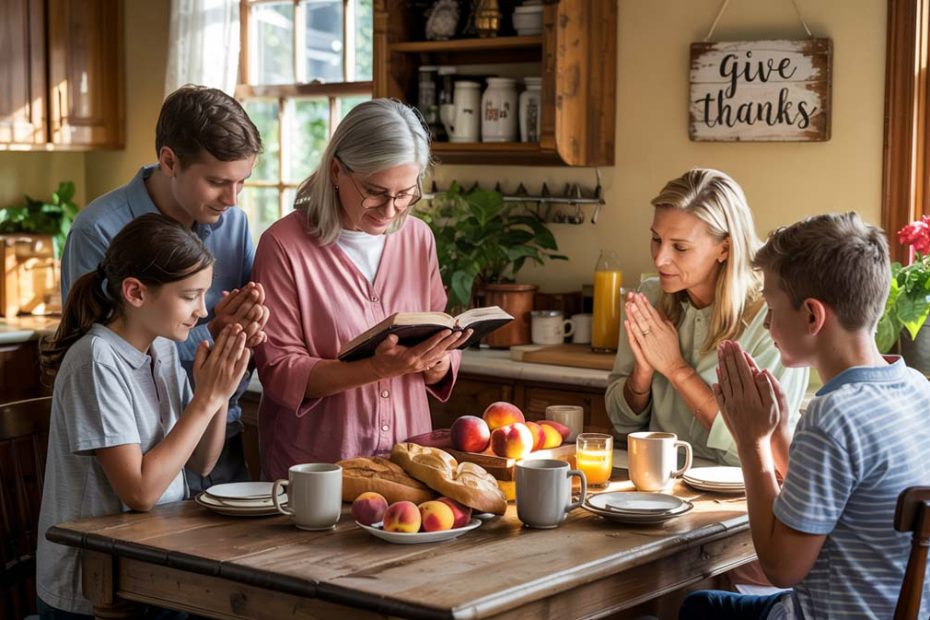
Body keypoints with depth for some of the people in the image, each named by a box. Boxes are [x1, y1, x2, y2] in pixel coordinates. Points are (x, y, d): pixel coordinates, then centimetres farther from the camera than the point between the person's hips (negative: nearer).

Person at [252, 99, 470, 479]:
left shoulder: (418, 238, 8)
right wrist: (378, 368, -22)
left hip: (407, 460, 4)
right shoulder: (284, 245, -6)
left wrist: (436, 362, -10)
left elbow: (439, 372, 13)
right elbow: (279, 374, -9)